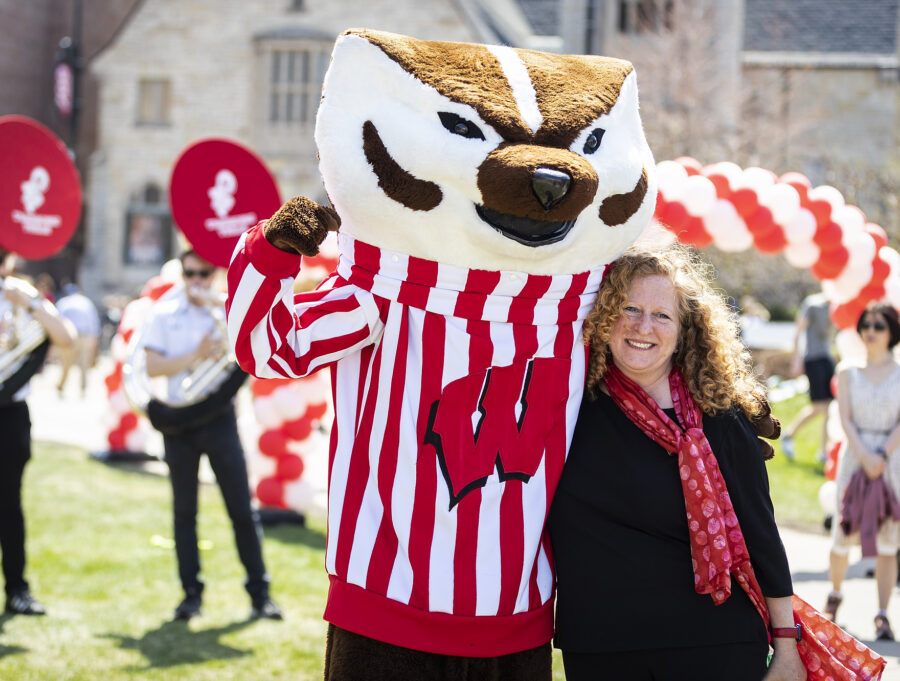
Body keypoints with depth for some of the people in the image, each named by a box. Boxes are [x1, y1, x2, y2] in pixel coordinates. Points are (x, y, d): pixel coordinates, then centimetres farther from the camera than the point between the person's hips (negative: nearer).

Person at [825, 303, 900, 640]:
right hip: (855, 456, 1)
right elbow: (845, 420, -1)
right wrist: (865, 458, -15)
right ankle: (835, 594, 24)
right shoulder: (847, 374, 9)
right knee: (844, 532, -2)